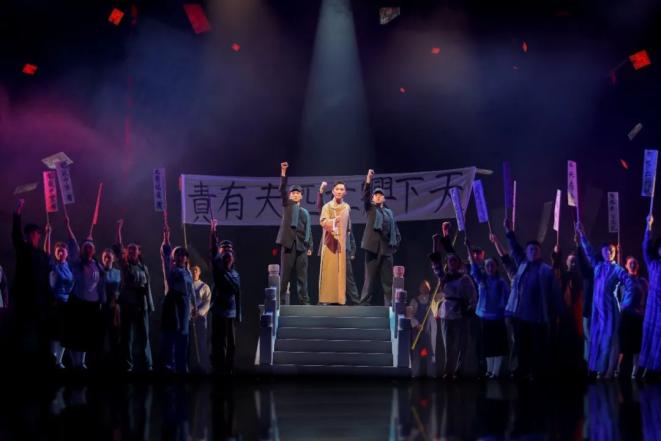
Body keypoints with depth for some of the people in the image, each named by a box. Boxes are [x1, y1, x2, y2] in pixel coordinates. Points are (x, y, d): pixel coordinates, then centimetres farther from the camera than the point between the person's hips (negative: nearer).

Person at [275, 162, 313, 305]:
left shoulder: (305, 212, 18)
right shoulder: (287, 205, 10)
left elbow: (308, 230, 16)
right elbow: (282, 190, -3)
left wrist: (310, 247, 6)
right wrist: (283, 172, -13)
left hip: (301, 246, 3)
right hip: (288, 243, -3)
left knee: (302, 275, 2)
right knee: (285, 274, -3)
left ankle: (304, 300, 4)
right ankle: (281, 301, -2)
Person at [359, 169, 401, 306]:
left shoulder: (389, 212, 18)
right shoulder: (370, 208, 10)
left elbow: (395, 230, 18)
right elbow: (365, 195, -6)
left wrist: (395, 245, 4)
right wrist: (368, 179, -18)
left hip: (387, 249, 3)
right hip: (373, 247, -3)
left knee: (388, 280, 2)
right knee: (370, 279, -4)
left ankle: (390, 306, 4)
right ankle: (364, 305, -2)